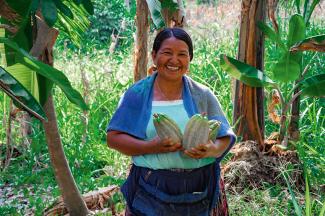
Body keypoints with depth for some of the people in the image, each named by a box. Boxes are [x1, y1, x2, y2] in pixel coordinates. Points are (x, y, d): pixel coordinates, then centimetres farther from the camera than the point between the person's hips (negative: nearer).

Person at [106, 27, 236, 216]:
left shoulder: (203, 96, 2)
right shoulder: (137, 94, -1)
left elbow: (225, 138, 4)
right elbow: (113, 137, -4)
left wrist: (211, 150, -20)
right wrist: (150, 147, -20)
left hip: (197, 190, 2)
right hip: (150, 189, -1)